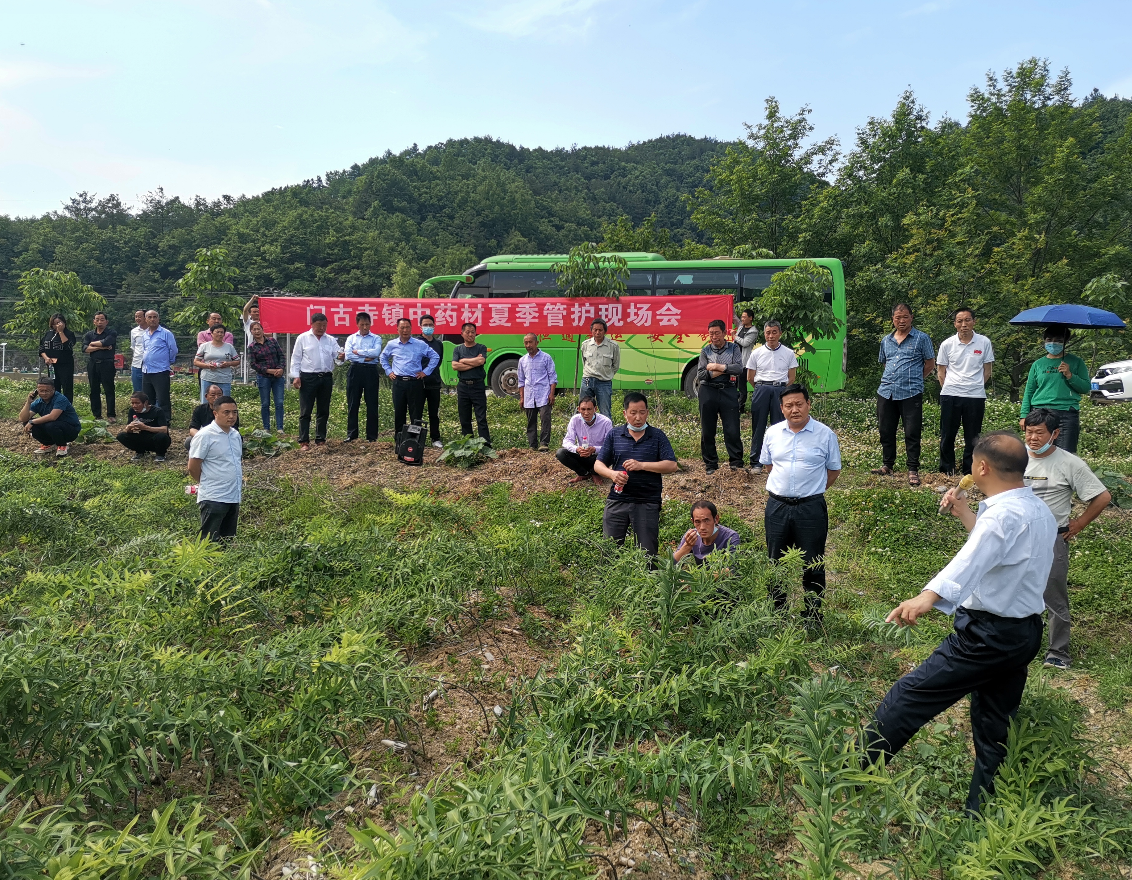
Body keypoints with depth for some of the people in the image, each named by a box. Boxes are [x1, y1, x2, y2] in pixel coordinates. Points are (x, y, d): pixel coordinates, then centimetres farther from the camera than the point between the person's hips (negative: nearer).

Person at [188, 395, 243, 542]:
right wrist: (207, 482, 3)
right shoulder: (205, 435, -12)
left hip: (234, 497, 7)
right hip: (213, 499, -7)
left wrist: (239, 479, 10)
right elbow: (193, 467, -10)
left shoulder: (235, 434, 11)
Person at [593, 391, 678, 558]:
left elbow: (671, 466, -6)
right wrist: (612, 474, -16)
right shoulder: (614, 435, 8)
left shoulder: (657, 436, 4)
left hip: (648, 502, -1)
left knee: (648, 553, 3)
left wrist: (642, 465, -16)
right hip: (617, 499, 1)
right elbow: (598, 465, 7)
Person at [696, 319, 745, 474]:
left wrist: (717, 366, -12)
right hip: (708, 392, 1)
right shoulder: (705, 351, 8)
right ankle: (711, 465, 15)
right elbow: (700, 375, -1)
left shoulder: (734, 349, 6)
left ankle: (736, 463, 4)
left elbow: (739, 368, -9)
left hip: (728, 391, -1)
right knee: (707, 431, 5)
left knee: (732, 430, -4)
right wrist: (725, 370, -7)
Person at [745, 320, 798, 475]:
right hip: (761, 390, 0)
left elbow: (791, 378, 8)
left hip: (780, 390, 0)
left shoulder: (788, 353, 4)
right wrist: (762, 388, 9)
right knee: (758, 426, 2)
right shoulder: (757, 353, 5)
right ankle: (756, 462, 8)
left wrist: (781, 389, 4)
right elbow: (750, 377, 10)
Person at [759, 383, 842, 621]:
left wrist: (812, 491, 5)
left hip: (811, 508, -3)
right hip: (777, 505, 3)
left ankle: (813, 617, 19)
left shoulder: (825, 435, -5)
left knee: (812, 565, 5)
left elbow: (834, 470, 4)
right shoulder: (772, 433, 3)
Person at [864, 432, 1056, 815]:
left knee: (908, 697, -5)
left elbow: (973, 559, -42)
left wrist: (929, 596, -57)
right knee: (995, 727, 16)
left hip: (987, 635, -10)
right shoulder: (1040, 511, 10)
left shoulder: (1004, 514, -22)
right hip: (1026, 632, 10)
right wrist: (965, 514, 23)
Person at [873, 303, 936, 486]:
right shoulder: (886, 341, 14)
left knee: (912, 433, -3)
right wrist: (892, 380, 15)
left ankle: (913, 470, 3)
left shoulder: (921, 338, 1)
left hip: (911, 394, -5)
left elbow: (930, 364, 5)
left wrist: (913, 379, 7)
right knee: (886, 431, 10)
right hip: (886, 393, 5)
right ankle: (887, 466, 23)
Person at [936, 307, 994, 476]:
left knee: (973, 437, 6)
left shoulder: (984, 343, 1)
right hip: (950, 395, 0)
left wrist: (976, 386, 5)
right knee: (947, 435, 5)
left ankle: (969, 471, 16)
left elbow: (987, 370, 10)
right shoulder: (947, 344, 2)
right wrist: (948, 387, 2)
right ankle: (946, 470, 17)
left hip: (975, 396, 0)